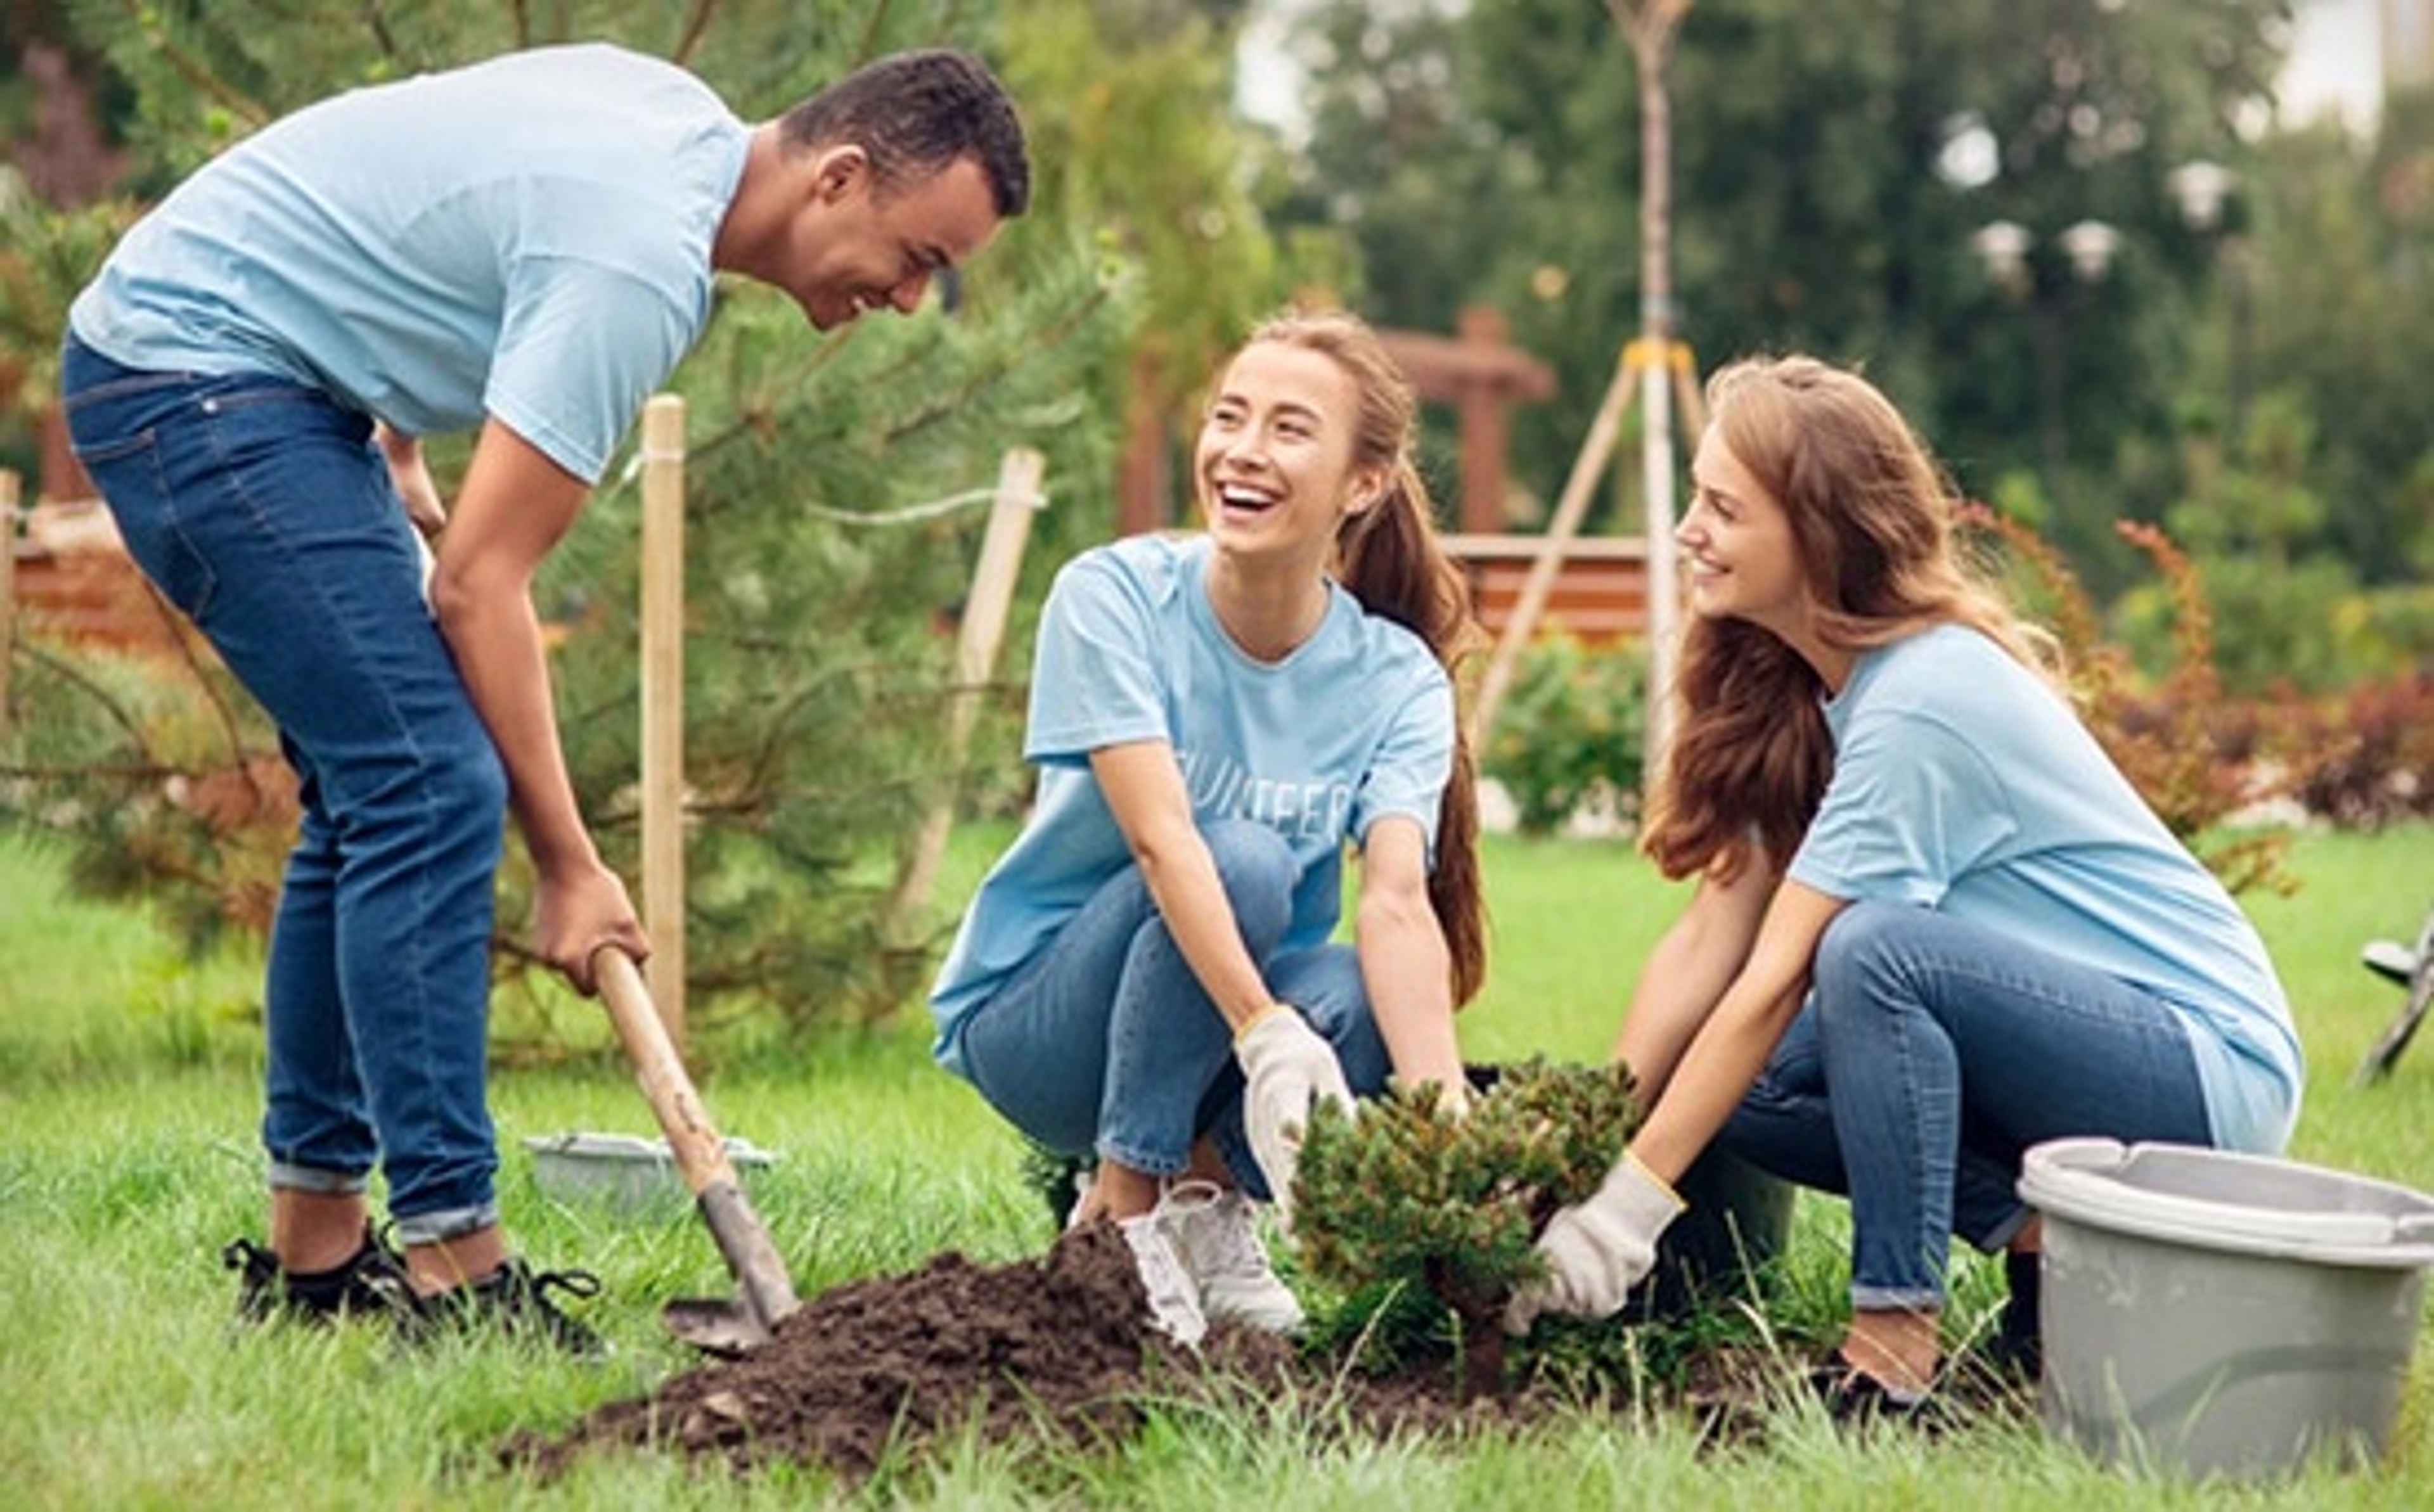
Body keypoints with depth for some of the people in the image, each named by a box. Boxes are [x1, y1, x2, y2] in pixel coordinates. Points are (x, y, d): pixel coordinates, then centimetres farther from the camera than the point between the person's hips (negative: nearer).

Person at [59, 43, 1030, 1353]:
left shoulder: (682, 117, 6)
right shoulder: (641, 258, -23)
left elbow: (414, 220, 22)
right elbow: (481, 583, -22)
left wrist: (394, 448, 19)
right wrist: (567, 870, -16)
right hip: (195, 373, -11)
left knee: (369, 792, 10)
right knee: (432, 790, -16)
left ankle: (313, 1251, 15)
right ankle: (448, 1261, -14)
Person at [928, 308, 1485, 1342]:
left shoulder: (1396, 680, -10)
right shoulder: (1113, 597, -18)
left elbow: (1397, 901, -25)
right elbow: (1159, 838, -31)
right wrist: (1266, 1034, -45)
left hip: (1233, 1021, 3)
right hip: (1032, 1017, -2)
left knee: (1363, 1004, -32)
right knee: (1243, 859, -32)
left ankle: (1204, 1192, -1)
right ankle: (1122, 1216, -17)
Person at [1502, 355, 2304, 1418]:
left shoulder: (1924, 702, -24)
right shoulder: (1791, 689, 3)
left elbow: (1776, 978, -25)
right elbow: (1708, 942, -1)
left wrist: (1627, 1206, -23)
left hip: (2212, 1067, -9)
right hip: (2077, 1036, 9)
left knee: (1873, 950, -32)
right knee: (1731, 1085, -4)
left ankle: (1895, 1346, -23)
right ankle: (2044, 1242, 2)